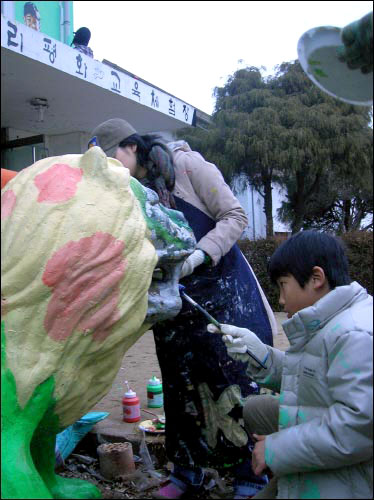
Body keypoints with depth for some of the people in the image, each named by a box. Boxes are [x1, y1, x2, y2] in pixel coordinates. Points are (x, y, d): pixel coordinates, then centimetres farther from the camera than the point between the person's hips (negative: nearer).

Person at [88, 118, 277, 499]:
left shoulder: (188, 166, -12)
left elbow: (235, 216, -13)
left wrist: (198, 256, -26)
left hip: (222, 287, -4)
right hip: (174, 295, 5)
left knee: (235, 379, -1)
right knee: (182, 382, 10)